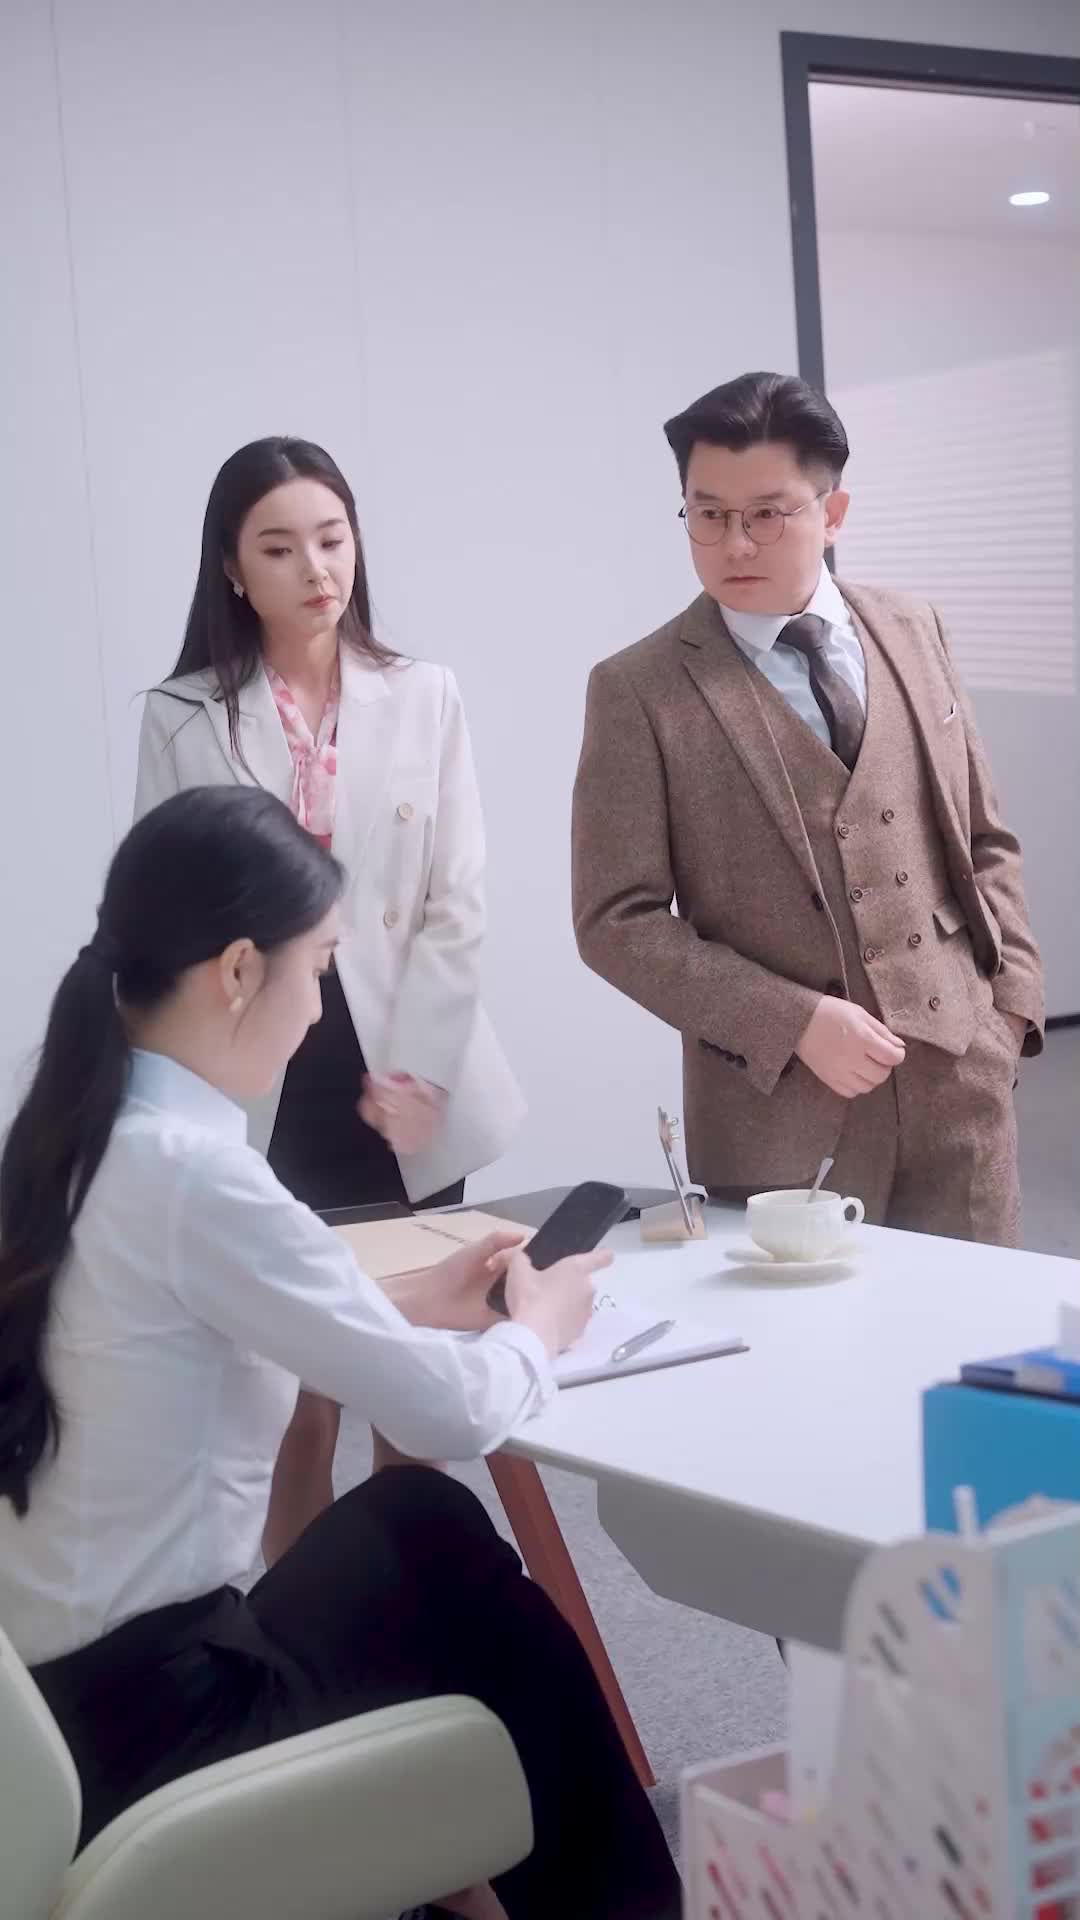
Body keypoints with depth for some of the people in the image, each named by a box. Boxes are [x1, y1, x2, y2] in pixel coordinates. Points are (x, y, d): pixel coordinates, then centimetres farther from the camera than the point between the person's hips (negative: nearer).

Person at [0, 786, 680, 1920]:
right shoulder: (190, 1171, -23)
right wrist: (539, 1327, 2)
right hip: (142, 1721, -8)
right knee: (441, 1548, 11)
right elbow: (454, 1413, -18)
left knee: (419, 1523, 17)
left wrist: (408, 1309, 10)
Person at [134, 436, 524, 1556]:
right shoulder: (180, 718, 0)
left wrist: (416, 1070, -9)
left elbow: (458, 905, 0)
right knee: (293, 1394, 4)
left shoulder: (425, 698, 3)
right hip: (262, 1097, -1)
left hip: (406, 1084, 1)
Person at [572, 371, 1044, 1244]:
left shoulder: (913, 633, 8)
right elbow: (617, 919, -7)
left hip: (960, 1076, 4)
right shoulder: (639, 690, -5)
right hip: (782, 1108, -3)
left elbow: (985, 837, 15)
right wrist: (794, 1022, -15)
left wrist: (1012, 992, 3)